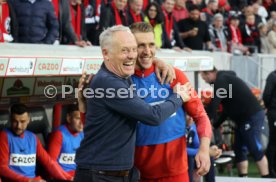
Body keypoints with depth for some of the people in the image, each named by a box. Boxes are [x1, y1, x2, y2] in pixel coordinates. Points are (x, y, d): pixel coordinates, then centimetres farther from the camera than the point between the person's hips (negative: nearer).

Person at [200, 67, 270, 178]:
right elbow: (228, 108, 25)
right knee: (239, 150, 10)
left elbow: (213, 106, -18)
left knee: (255, 150, -8)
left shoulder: (221, 81, -12)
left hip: (252, 117, -10)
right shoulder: (225, 79, 19)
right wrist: (215, 125, 23)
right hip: (244, 119, 10)